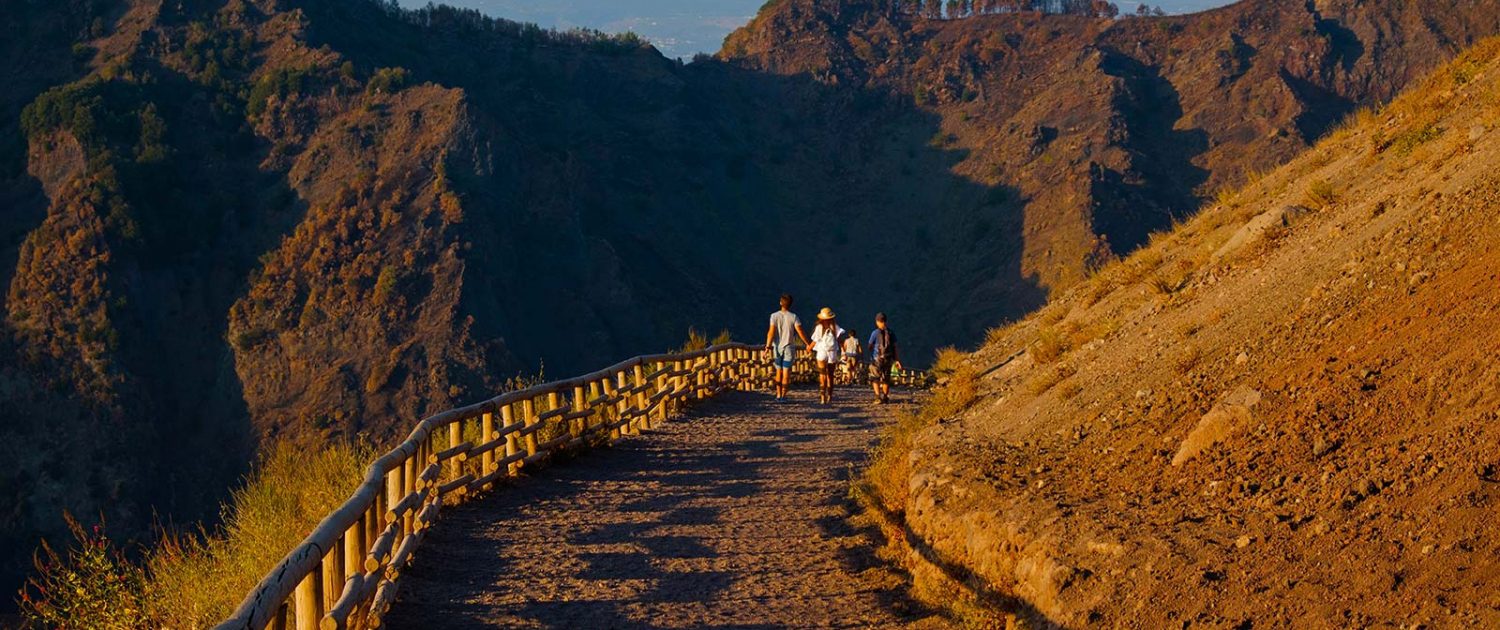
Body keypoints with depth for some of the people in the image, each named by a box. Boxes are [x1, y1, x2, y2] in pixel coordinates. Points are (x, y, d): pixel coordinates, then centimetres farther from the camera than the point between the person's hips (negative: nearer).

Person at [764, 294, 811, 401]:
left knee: (779, 371, 14)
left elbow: (771, 332, -11)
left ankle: (778, 394, 13)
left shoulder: (774, 316, -4)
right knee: (786, 372, 2)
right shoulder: (794, 317, -5)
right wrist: (808, 343, 3)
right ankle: (783, 395, -4)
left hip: (777, 347, 1)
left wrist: (768, 346, -11)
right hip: (789, 348, -1)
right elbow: (800, 332, -8)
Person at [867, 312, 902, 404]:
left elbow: (870, 346, 3)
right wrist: (897, 360, 4)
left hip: (877, 359, -4)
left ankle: (878, 398, -9)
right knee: (886, 379, 16)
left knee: (875, 379, 4)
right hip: (888, 359, 4)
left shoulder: (875, 333, -8)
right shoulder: (891, 333, 3)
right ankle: (885, 398, 19)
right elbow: (896, 347, 1)